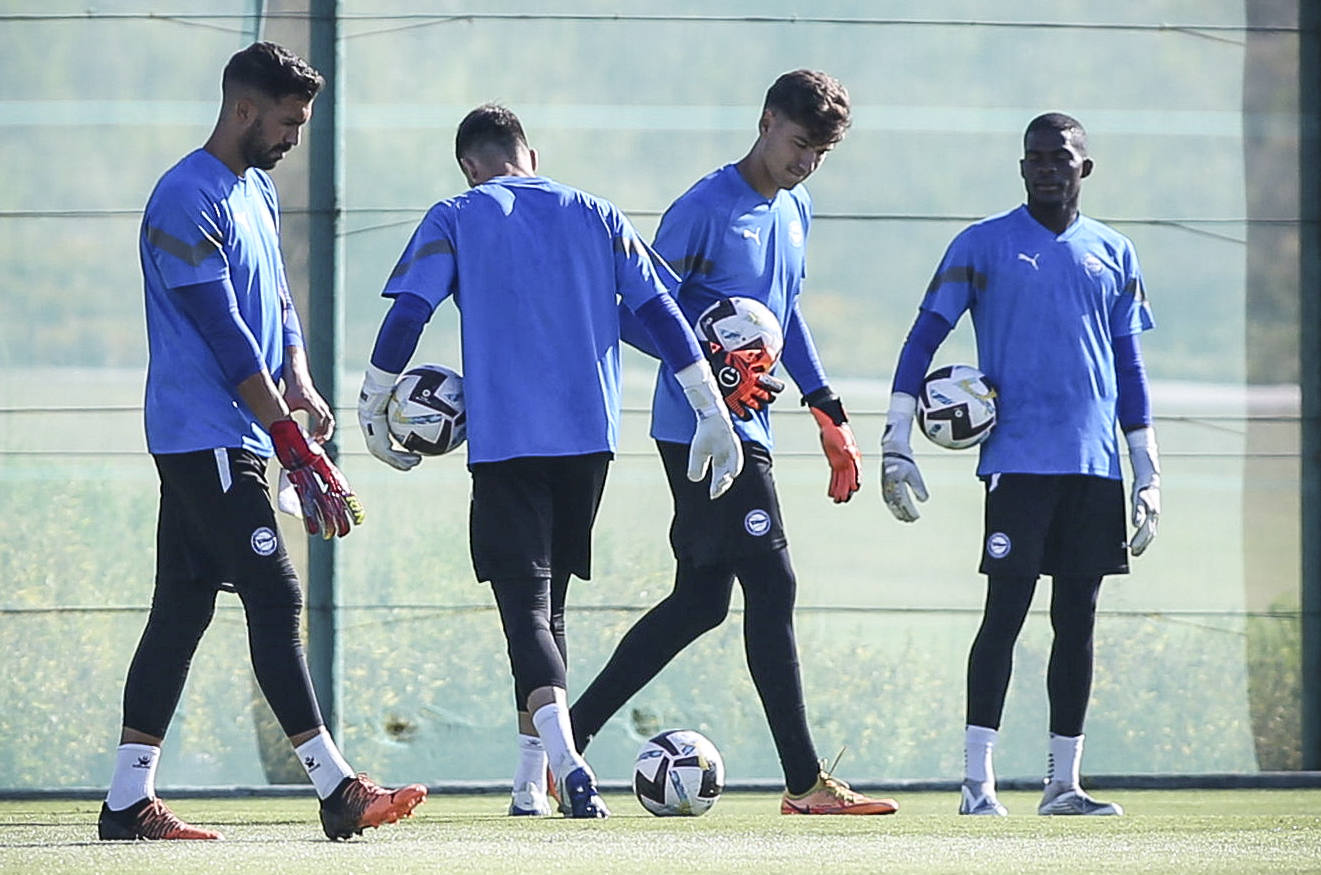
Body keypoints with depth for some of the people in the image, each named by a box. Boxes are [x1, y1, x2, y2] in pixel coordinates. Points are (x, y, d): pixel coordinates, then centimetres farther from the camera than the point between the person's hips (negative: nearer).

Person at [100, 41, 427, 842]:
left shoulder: (258, 192, 16)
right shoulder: (186, 200, -15)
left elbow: (276, 302, 19)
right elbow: (225, 335, -19)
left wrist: (299, 384, -3)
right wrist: (298, 451, -19)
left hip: (221, 442, 10)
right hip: (207, 438, -10)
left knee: (183, 609, 8)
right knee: (275, 599, -11)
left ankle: (130, 801, 9)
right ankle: (339, 795, -12)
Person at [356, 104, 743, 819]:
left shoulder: (455, 220, 4)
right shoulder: (596, 216, 13)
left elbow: (405, 317, -6)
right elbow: (662, 316, 8)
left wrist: (372, 407, 7)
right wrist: (712, 416, 11)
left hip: (504, 440, -4)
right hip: (589, 438, 4)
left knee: (526, 607, -8)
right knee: (547, 604, 16)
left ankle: (567, 763, -31)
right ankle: (531, 785, 18)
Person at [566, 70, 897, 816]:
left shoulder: (794, 213, 15)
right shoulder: (706, 208, -12)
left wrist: (829, 412, 23)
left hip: (748, 425, 9)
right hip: (705, 428, -9)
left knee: (701, 600, 10)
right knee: (772, 586, -10)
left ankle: (569, 733, 16)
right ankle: (806, 783, -8)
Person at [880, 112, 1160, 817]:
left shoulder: (1113, 254, 14)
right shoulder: (984, 245, 2)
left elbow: (1130, 369, 18)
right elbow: (924, 336, 0)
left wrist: (1148, 474, 14)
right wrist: (895, 446, -8)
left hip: (1095, 468, 4)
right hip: (1018, 461, -4)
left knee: (1077, 619, 5)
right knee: (1005, 612, -9)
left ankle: (1063, 783, 10)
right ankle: (977, 782, -9)